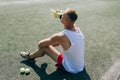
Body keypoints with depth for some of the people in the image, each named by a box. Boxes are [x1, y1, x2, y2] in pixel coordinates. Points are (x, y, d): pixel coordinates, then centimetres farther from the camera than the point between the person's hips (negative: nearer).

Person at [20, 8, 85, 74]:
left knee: (44, 46, -2)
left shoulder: (61, 36, -30)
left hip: (71, 69, -7)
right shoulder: (77, 28, -11)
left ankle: (30, 56, 31)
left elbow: (40, 44, -13)